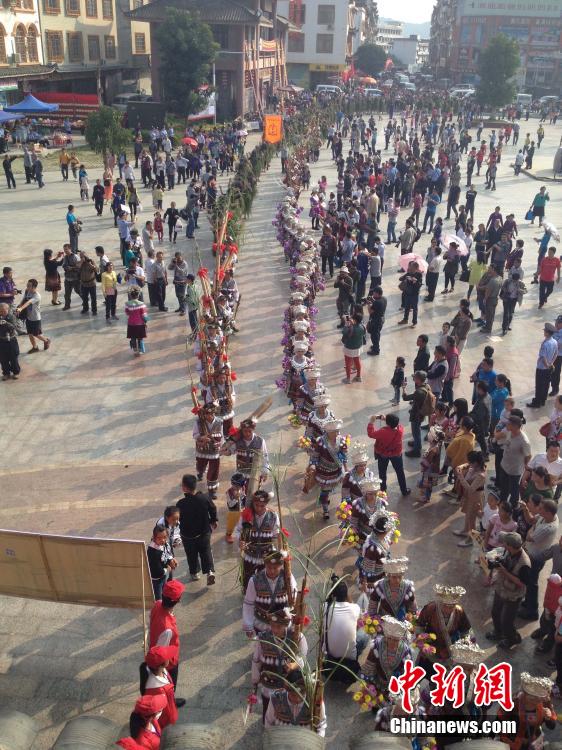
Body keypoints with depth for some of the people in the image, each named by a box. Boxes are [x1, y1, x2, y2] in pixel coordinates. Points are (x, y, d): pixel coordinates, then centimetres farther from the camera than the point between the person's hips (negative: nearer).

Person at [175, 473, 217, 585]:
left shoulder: (181, 504, -27)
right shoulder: (205, 498, -18)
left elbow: (177, 519, -14)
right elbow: (213, 509, -1)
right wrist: (214, 520, 19)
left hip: (188, 535, -2)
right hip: (205, 532, 2)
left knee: (192, 555, 20)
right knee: (206, 551, 19)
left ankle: (194, 573, 36)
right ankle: (210, 571, 5)